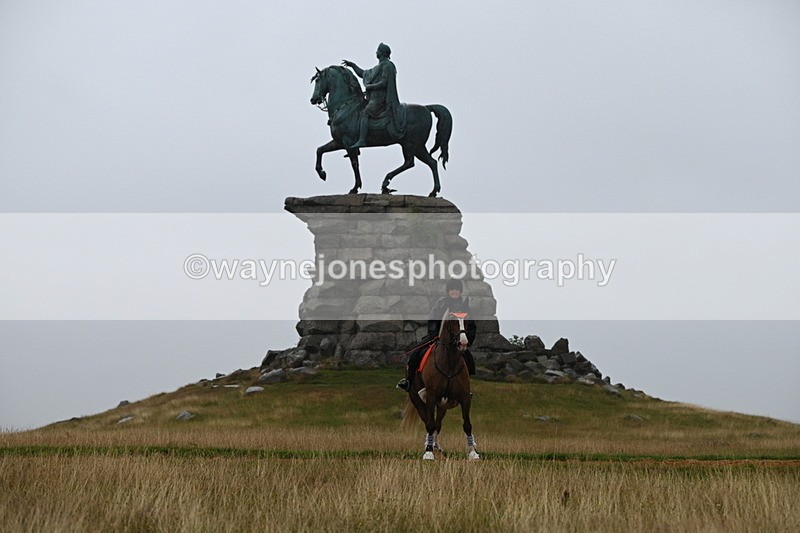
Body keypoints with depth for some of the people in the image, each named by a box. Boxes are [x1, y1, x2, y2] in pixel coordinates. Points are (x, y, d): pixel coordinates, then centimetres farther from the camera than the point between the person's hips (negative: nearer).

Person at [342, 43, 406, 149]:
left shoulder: (387, 66, -8)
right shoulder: (378, 67, 22)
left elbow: (383, 83, -18)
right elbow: (363, 74, 32)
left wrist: (370, 86, -10)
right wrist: (352, 65, 29)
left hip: (380, 99, -11)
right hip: (375, 98, 11)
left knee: (364, 113, -24)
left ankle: (362, 140, -35)